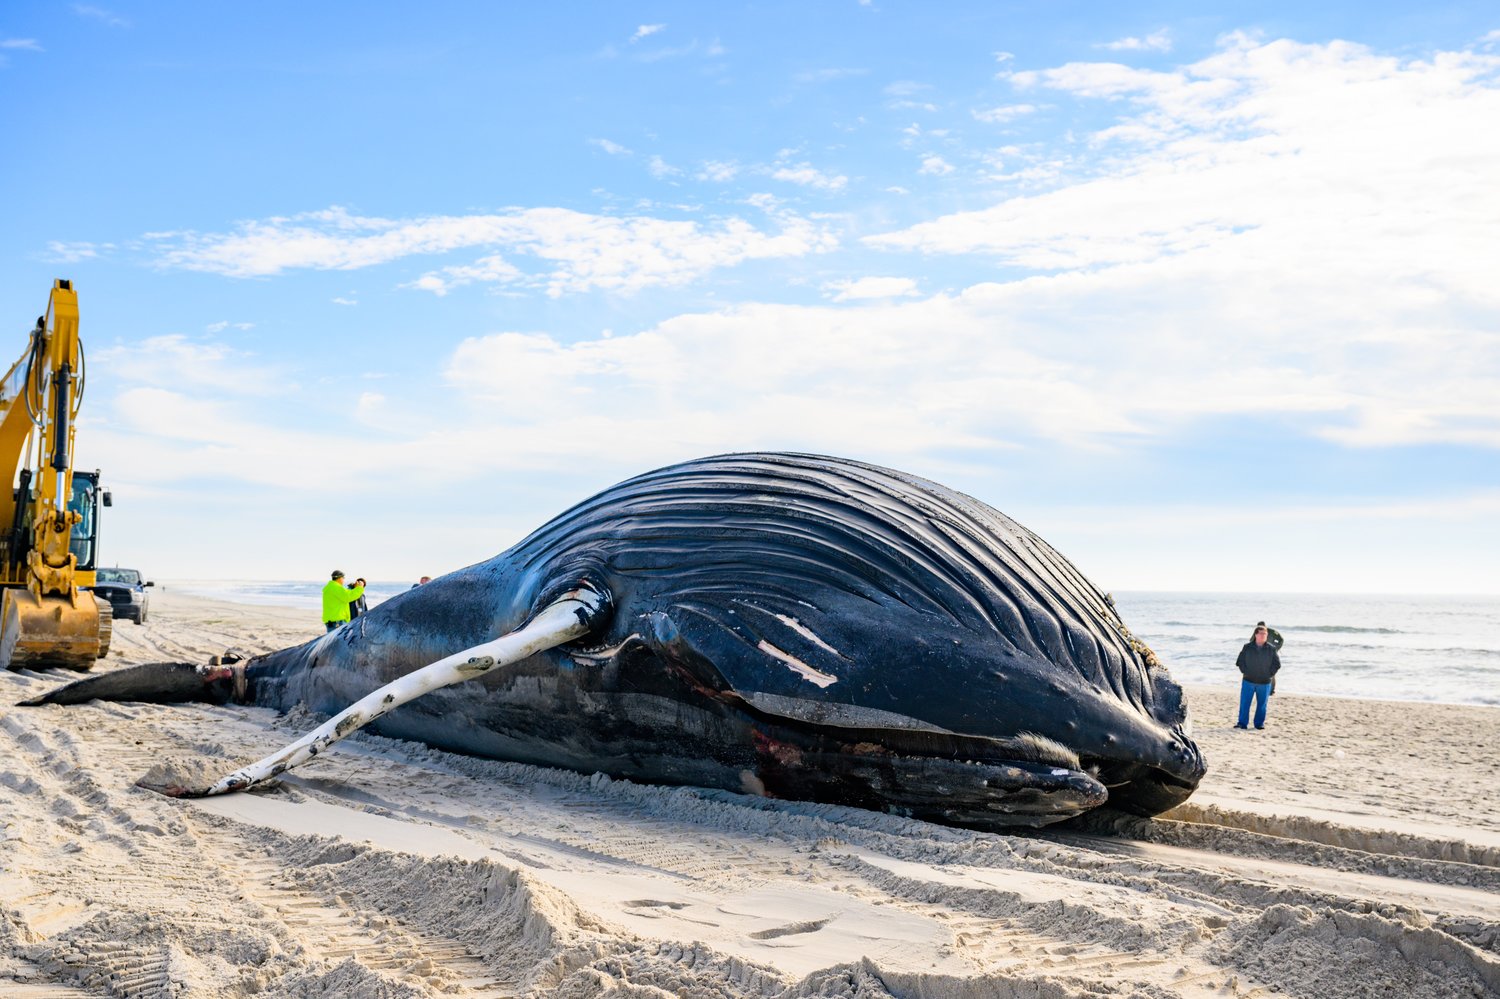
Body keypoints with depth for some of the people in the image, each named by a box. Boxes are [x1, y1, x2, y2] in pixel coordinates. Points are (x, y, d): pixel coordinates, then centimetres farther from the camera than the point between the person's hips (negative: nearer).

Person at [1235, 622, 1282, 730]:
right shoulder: (1247, 647, 0)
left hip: (1265, 682, 0)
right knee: (1244, 703, 0)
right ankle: (1242, 723, 8)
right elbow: (1240, 661, 3)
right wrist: (1245, 672, -7)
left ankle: (1260, 723, 19)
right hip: (1248, 681, 0)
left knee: (1262, 704, 7)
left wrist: (1269, 674, -6)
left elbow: (1277, 664, 4)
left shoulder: (1271, 649, 0)